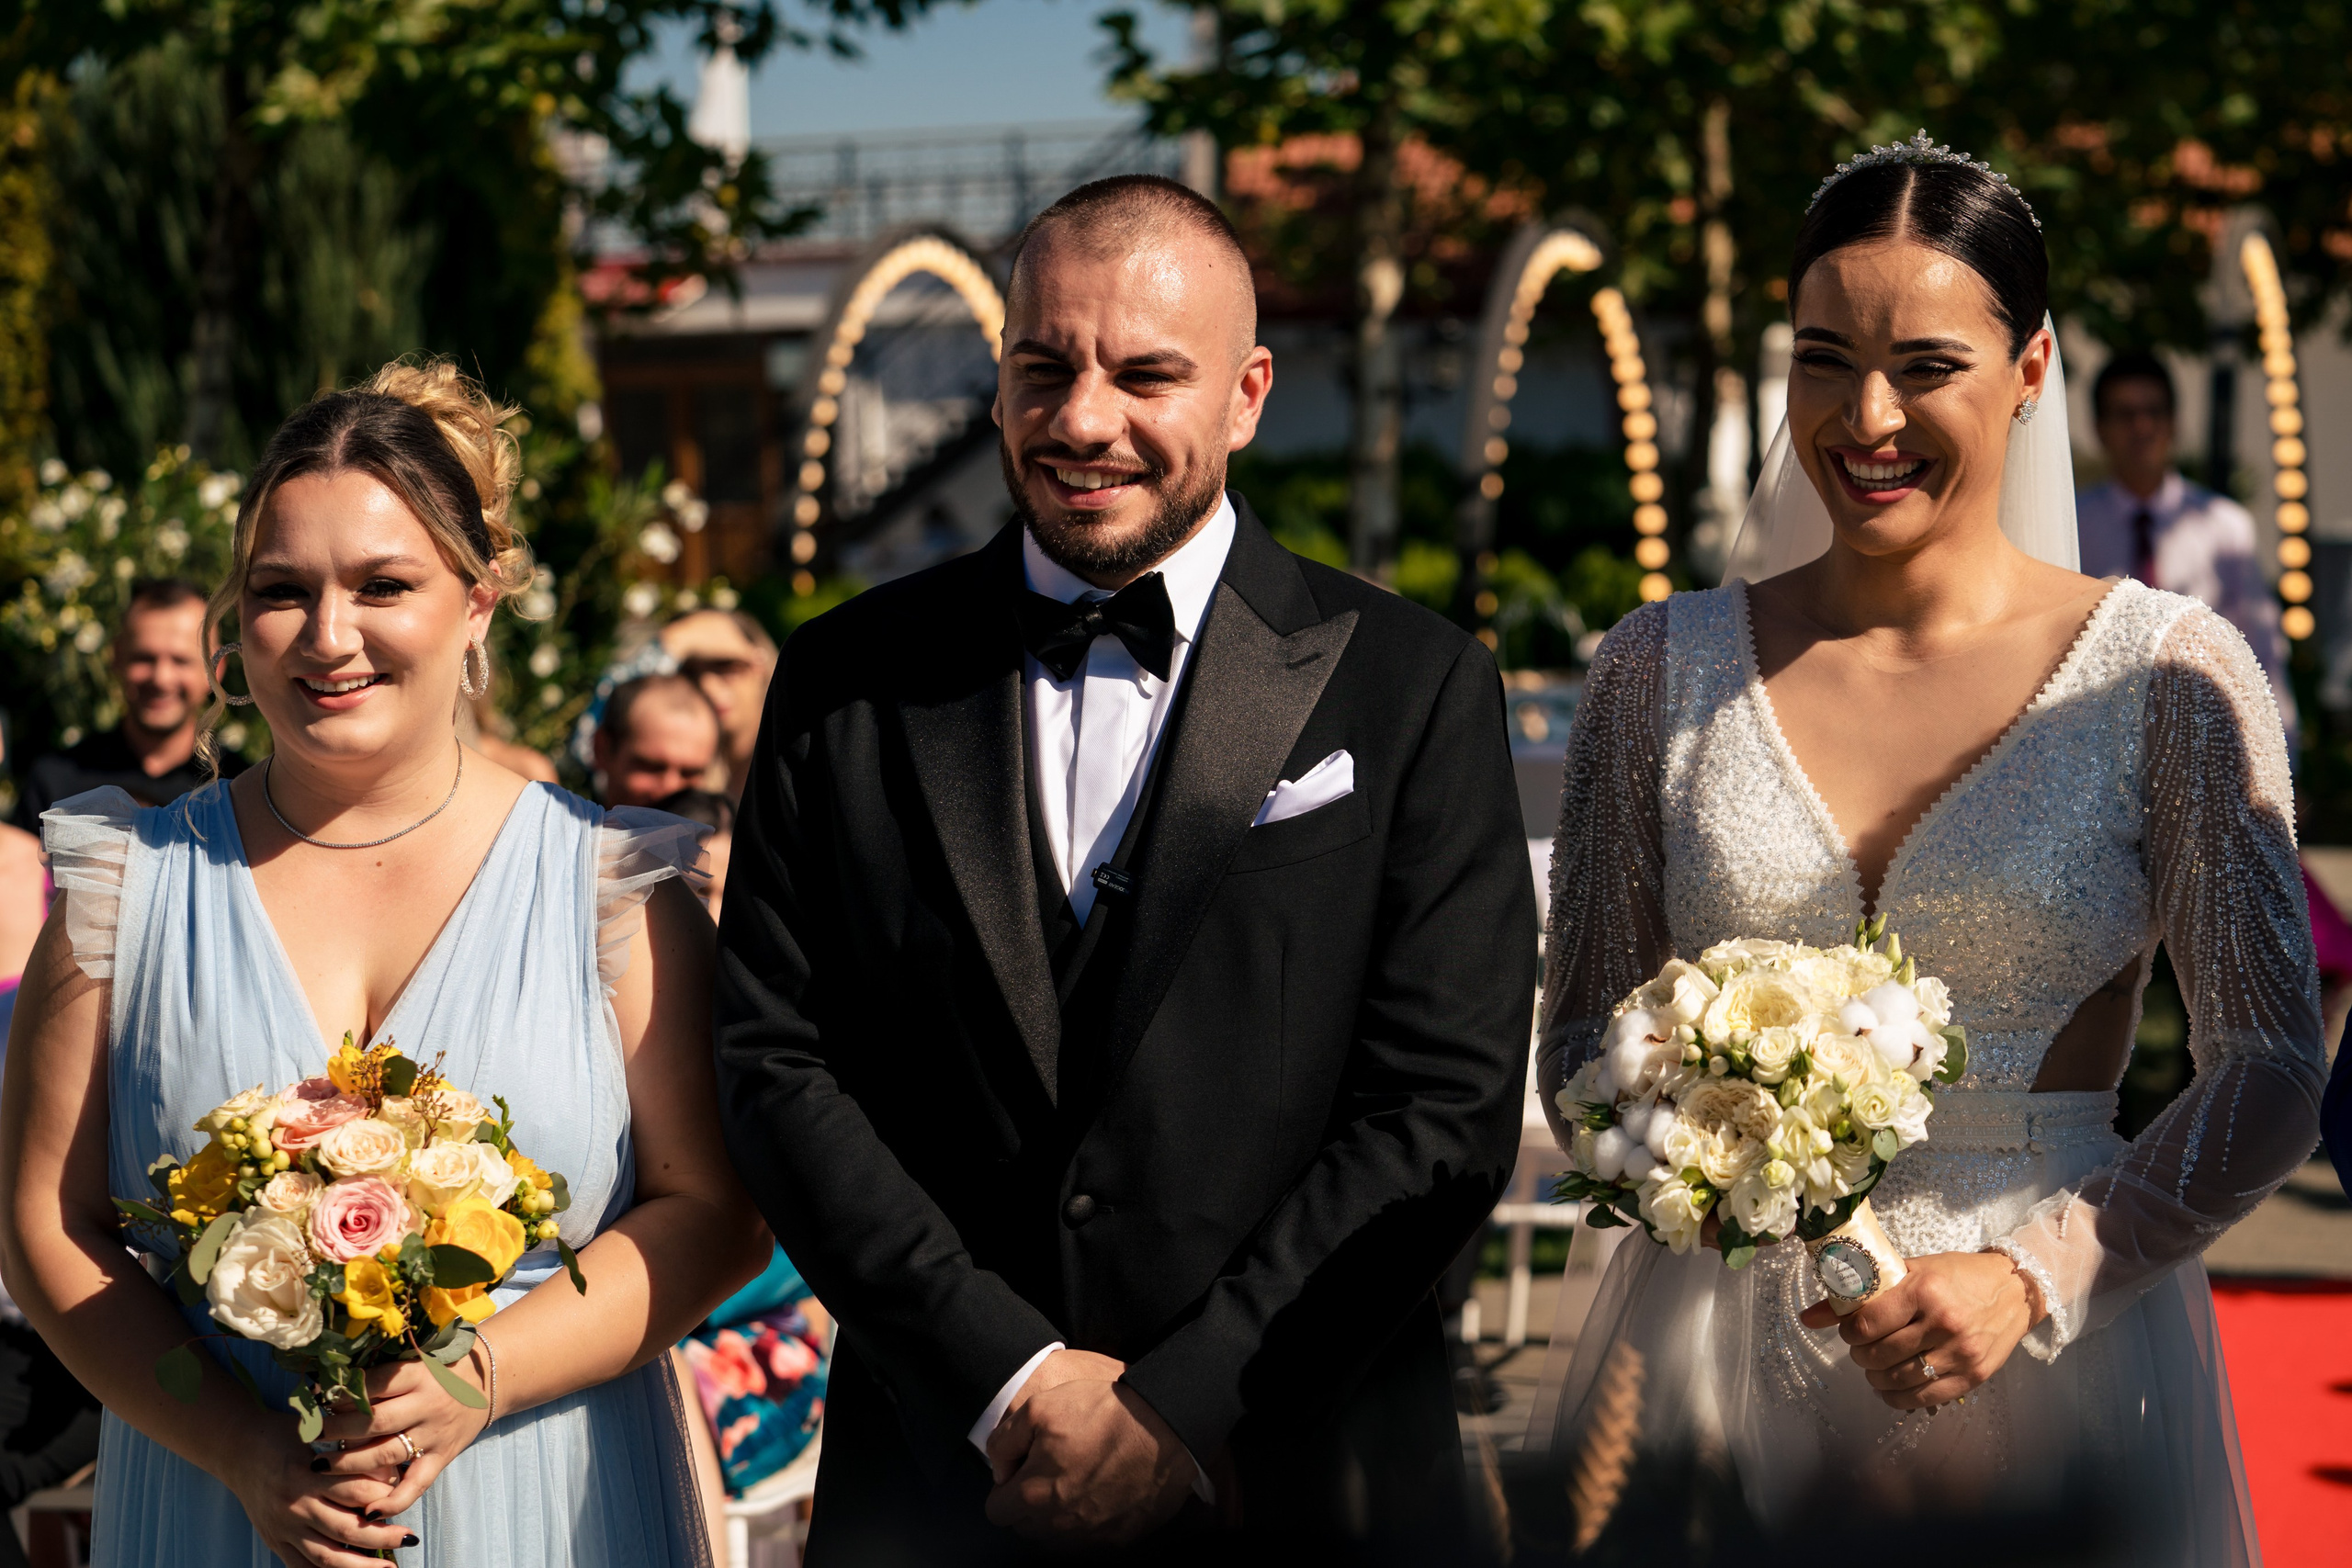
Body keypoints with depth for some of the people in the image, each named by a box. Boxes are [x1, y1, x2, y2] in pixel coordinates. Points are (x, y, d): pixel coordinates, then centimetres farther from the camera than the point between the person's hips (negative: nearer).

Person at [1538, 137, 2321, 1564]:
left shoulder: (2170, 676, -3)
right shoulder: (1664, 671, 3)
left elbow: (2272, 1071, -4)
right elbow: (1582, 1040, 6)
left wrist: (2034, 1278, -15)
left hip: (2052, 1364, -1)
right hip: (1714, 1366, 2)